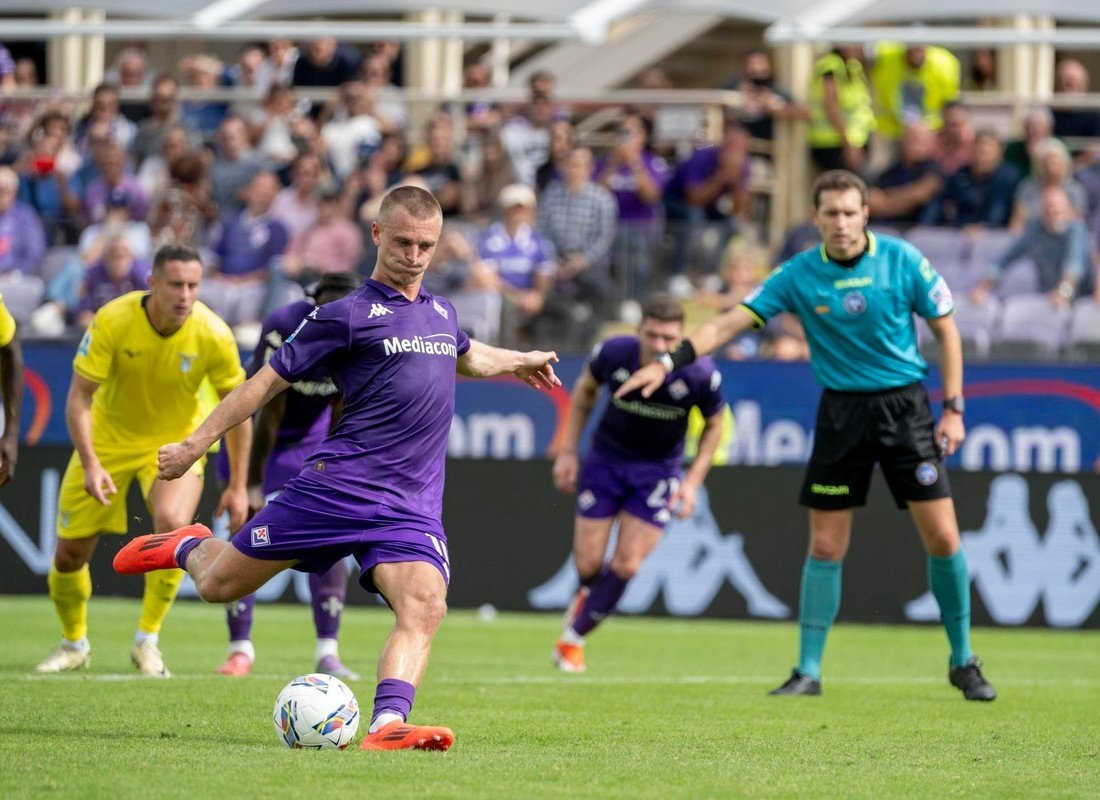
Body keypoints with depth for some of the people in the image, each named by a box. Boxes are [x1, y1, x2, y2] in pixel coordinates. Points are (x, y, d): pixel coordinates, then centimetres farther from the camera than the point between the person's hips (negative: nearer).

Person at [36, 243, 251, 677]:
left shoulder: (214, 336, -21)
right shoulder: (112, 321, -25)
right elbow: (79, 398, -19)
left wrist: (237, 485, -5)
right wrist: (90, 464, -32)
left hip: (176, 441, -1)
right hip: (109, 439, 1)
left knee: (173, 524, -31)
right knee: (69, 554, 2)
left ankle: (147, 641, -12)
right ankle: (74, 644, 33)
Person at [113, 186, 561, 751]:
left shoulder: (441, 313, 17)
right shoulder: (348, 316, -3)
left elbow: (466, 356, 45)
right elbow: (267, 381, -1)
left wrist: (518, 363, 33)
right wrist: (193, 446, -1)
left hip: (412, 508, 4)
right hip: (337, 487, -4)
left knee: (424, 607, -24)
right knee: (219, 586, 4)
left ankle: (387, 725, -37)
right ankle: (188, 548, 39)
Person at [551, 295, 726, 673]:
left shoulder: (700, 374, -24)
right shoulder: (612, 353, -21)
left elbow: (714, 424, -3)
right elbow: (585, 390, 2)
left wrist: (693, 481, -10)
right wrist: (568, 451, 1)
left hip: (658, 471, -1)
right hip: (605, 461, 1)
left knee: (626, 566, -6)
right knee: (588, 565, -1)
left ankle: (573, 637, 13)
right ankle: (591, 597, 36)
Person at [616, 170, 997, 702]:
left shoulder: (903, 260, -6)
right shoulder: (799, 275, -5)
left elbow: (946, 331, 3)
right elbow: (729, 323, -6)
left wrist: (953, 409, -3)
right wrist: (668, 362, -18)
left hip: (904, 404, -1)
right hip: (841, 413, 1)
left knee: (942, 537, -5)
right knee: (825, 547, 0)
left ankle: (963, 663, 10)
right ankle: (808, 670, 8)